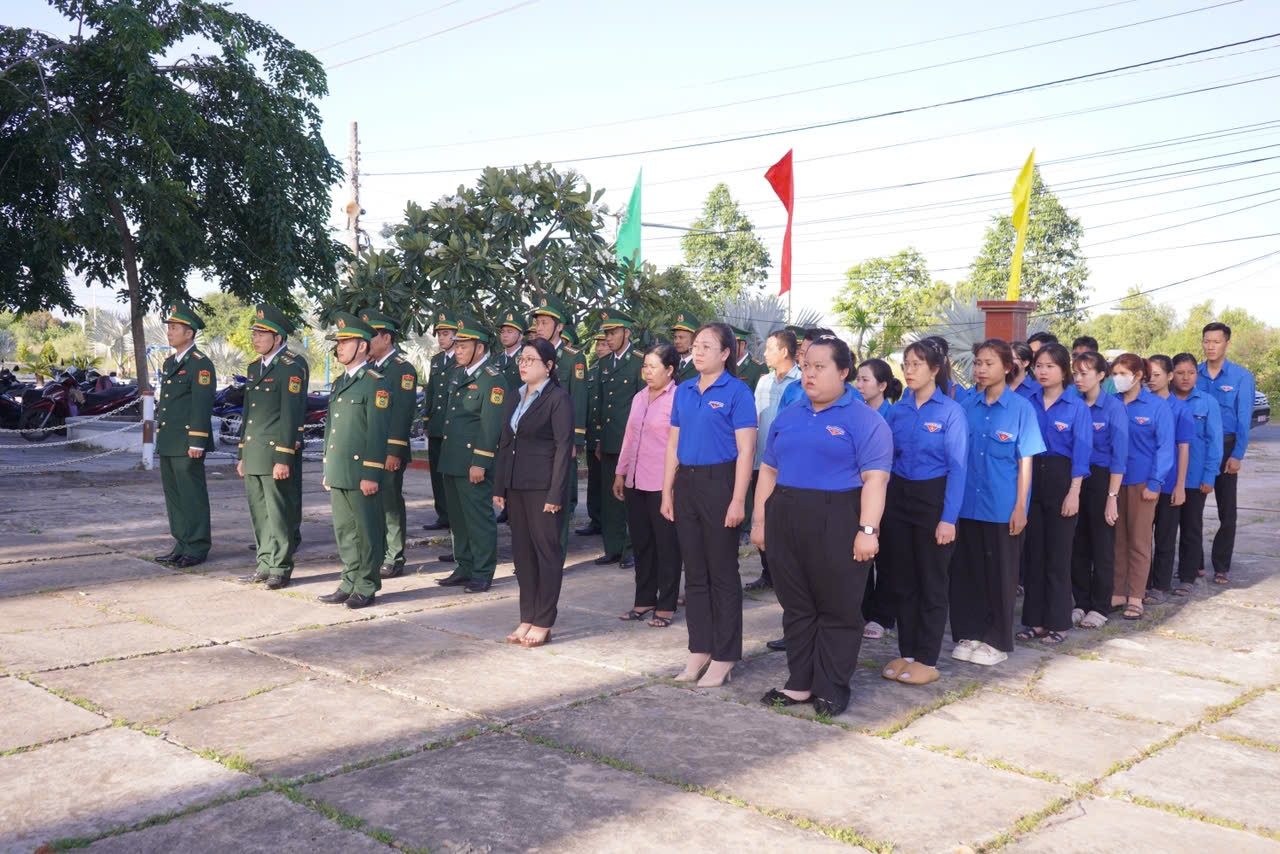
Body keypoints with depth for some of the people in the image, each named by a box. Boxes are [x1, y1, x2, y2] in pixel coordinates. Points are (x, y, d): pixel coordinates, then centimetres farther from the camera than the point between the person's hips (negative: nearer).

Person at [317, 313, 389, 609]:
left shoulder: (375, 383, -9)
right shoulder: (339, 383, 17)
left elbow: (377, 432, -14)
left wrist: (371, 474, -18)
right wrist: (327, 470, 19)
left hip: (361, 473, -8)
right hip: (338, 473, 8)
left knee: (367, 532, 0)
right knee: (344, 531, 13)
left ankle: (366, 589, 9)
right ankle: (350, 584, 23)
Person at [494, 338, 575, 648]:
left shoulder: (558, 398, -8)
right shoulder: (514, 398, 14)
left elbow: (564, 447, -12)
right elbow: (505, 444, 16)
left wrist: (556, 494, -17)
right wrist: (500, 486, 10)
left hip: (543, 485, -7)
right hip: (516, 485, 7)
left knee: (547, 551, 0)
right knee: (522, 551, 10)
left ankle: (543, 624, 7)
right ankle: (527, 619, 19)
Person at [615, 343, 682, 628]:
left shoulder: (678, 399, -9)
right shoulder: (639, 398, 13)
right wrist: (620, 473, 17)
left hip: (663, 484, -7)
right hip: (636, 482, 7)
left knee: (666, 545, 3)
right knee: (642, 543, 13)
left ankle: (666, 606, 13)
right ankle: (644, 600, 24)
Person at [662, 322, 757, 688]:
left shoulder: (736, 391, -7)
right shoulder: (684, 390, 11)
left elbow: (745, 450, -11)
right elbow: (673, 444, 14)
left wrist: (738, 500, -18)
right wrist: (667, 492, 9)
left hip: (719, 483, -6)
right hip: (686, 483, 6)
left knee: (722, 573, 2)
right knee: (694, 571, 11)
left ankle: (724, 657, 12)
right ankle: (699, 650, 22)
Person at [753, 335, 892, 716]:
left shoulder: (863, 420, -5)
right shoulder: (787, 417, 14)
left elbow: (874, 478, -12)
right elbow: (768, 471, 17)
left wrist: (867, 530, -19)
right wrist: (760, 520, 12)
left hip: (837, 526, -6)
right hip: (786, 523, 6)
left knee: (838, 610, 4)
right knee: (796, 606, 12)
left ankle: (832, 689, 15)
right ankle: (799, 683, 23)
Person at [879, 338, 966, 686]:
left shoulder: (951, 411, -8)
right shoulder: (897, 410, 5)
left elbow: (957, 467, -11)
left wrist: (949, 518, -16)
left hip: (933, 499, -5)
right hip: (897, 497, 5)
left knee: (931, 582, 5)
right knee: (901, 580, 11)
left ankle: (927, 660, 15)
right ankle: (906, 652, 23)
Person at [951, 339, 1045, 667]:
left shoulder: (1021, 408, -4)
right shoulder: (967, 406, 4)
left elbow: (1025, 461, -4)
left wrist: (1020, 507, -9)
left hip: (1003, 505, -3)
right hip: (968, 502, 3)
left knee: (1000, 573, 6)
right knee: (967, 570, 9)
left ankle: (997, 641, 18)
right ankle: (969, 634, 22)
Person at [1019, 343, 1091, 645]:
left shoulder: (1077, 407, -5)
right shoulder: (1027, 403, 4)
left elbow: (1081, 451, -8)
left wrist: (1074, 492, -15)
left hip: (1061, 479, -3)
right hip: (1030, 477, 3)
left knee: (1057, 554, 3)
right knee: (1032, 551, 8)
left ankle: (1057, 623, 13)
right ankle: (1034, 620, 18)